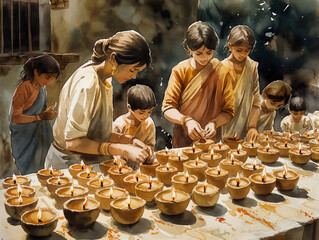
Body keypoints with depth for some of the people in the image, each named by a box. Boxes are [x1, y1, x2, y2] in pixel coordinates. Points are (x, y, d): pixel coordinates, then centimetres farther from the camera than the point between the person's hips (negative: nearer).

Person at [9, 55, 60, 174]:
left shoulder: (41, 86, 5)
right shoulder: (24, 88, -20)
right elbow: (15, 117, -21)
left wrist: (47, 111, 1)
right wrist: (41, 117, -24)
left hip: (39, 137, 8)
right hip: (25, 141, -7)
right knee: (30, 173, 2)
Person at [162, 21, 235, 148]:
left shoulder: (222, 72, 1)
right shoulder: (180, 71, -1)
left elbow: (228, 111, 4)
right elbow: (168, 108, -5)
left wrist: (214, 123, -15)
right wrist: (186, 121, -22)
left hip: (211, 138, 1)